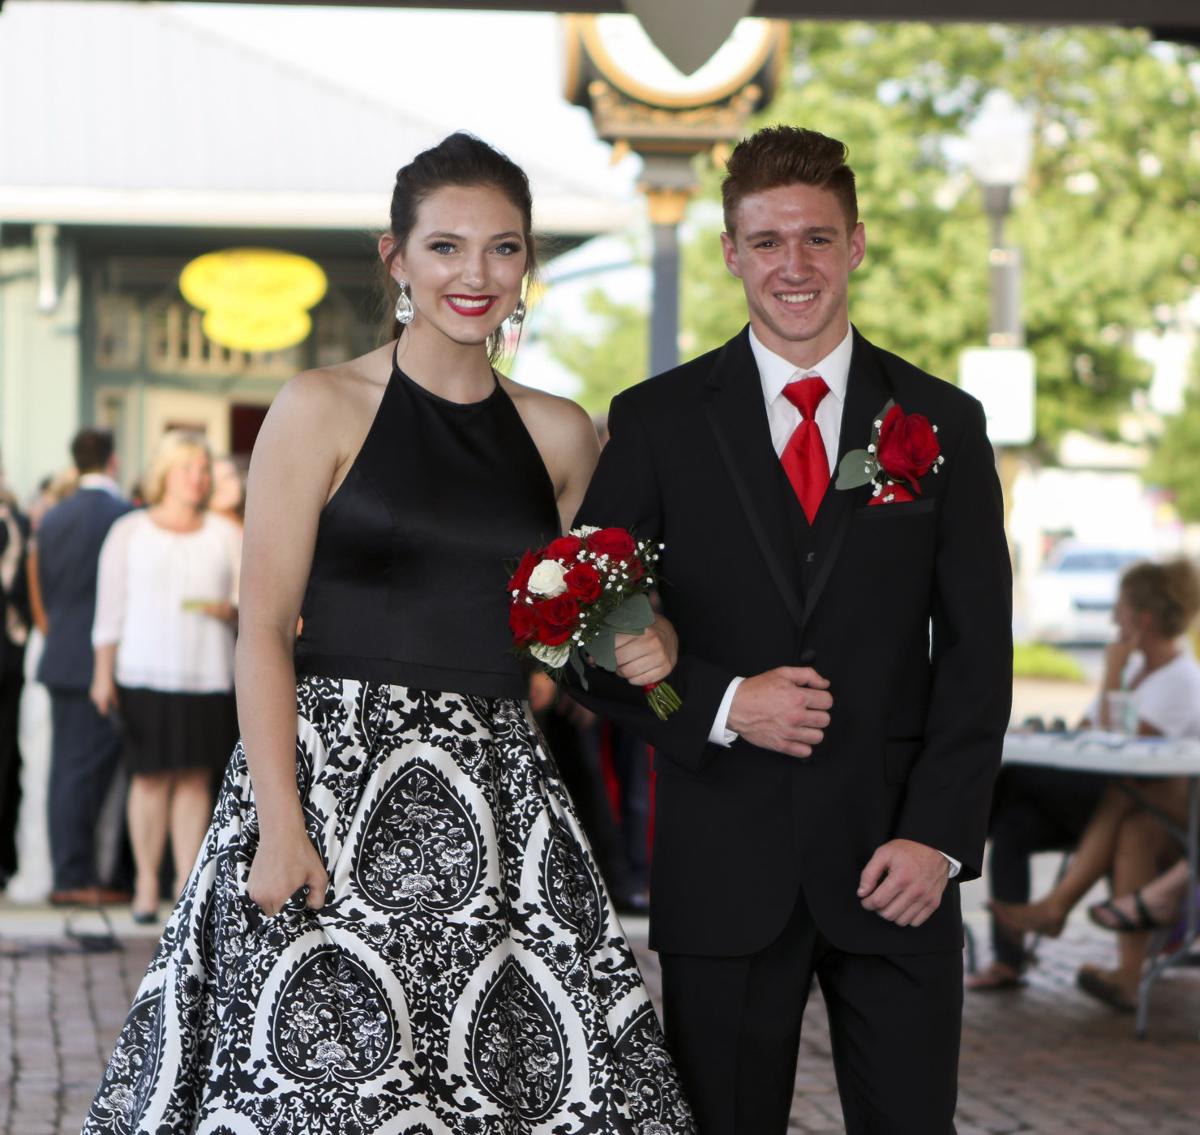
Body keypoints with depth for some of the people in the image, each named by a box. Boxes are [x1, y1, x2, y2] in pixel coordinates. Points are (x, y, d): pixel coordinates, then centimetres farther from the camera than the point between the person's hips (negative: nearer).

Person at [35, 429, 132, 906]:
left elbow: (45, 590, 14)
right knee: (87, 769, -5)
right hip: (101, 662, -7)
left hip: (61, 657, 7)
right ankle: (76, 876, -5)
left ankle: (70, 871, 12)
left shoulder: (52, 519, 8)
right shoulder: (124, 517, -12)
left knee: (66, 767, 9)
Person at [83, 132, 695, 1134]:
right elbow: (264, 629, -6)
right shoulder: (322, 410, -1)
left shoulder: (561, 436, 11)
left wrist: (639, 646, 0)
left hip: (498, 794, 4)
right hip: (336, 776, -4)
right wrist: (282, 825, -15)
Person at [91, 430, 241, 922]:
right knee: (150, 777, -3)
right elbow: (110, 607, 6)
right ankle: (146, 883, 4)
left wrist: (230, 610, -10)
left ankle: (187, 883, 4)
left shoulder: (226, 535, 12)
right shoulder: (129, 532, 8)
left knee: (195, 779, 0)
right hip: (146, 674, -1)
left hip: (209, 675, 1)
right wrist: (103, 673, 1)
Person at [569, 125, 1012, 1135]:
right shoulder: (656, 422, 4)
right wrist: (721, 702, -13)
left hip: (896, 863, 1)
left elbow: (977, 650, 3)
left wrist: (938, 835, -7)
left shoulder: (943, 425, 7)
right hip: (724, 867, 0)